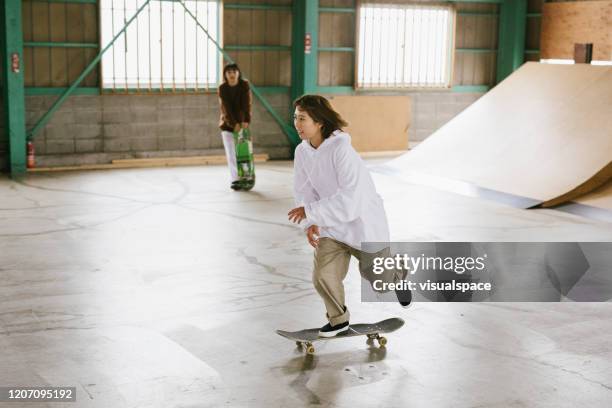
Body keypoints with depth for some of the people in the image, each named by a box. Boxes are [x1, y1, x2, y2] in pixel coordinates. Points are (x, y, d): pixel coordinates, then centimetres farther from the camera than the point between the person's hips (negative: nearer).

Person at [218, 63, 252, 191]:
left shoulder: (244, 85, -5)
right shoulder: (222, 88, -8)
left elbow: (247, 104, -13)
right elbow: (226, 108, -13)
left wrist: (246, 120, -24)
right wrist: (234, 123, -21)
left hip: (241, 121, 1)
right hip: (227, 123, -1)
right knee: (231, 154, -8)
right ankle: (235, 180, -11)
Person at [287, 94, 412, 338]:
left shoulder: (341, 149, -30)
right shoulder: (302, 151, -8)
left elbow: (349, 199, -34)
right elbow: (303, 192, 0)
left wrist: (310, 211, -29)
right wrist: (310, 223, -16)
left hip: (364, 224, -5)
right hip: (332, 226, 5)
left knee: (379, 279, 15)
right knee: (323, 277, -9)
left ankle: (397, 274, 52)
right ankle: (339, 319, 18)